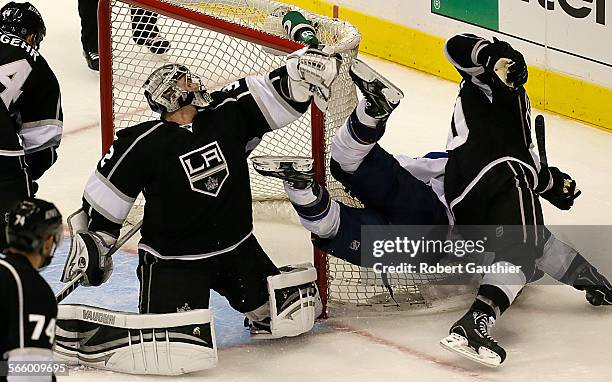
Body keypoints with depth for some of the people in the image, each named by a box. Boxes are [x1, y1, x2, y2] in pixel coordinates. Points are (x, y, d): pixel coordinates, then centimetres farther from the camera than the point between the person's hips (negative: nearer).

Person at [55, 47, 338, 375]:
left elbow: (278, 94, -6)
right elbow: (104, 194, -4)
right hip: (173, 259, -5)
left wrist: (304, 68, -24)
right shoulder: (143, 145, -14)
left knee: (293, 316, 1)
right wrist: (91, 243, -1)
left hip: (237, 249, 5)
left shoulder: (228, 114, -2)